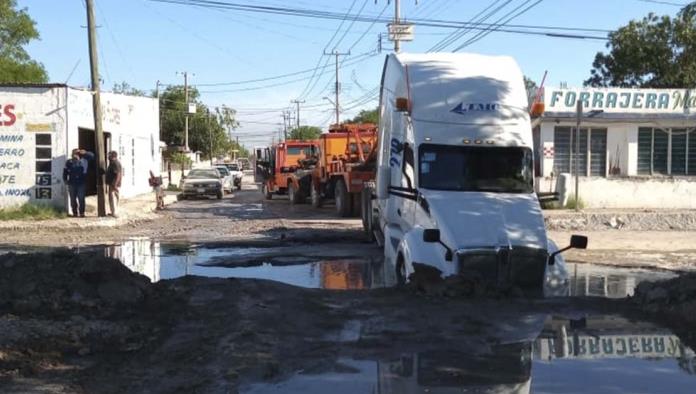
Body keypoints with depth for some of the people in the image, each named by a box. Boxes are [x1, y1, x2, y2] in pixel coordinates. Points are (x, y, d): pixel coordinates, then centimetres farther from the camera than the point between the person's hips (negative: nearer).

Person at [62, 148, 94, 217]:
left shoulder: (83, 160, 3)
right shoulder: (69, 162, 7)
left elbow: (92, 155, 0)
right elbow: (65, 172, 11)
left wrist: (85, 153, -16)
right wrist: (65, 179, 1)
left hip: (81, 183, -2)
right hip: (72, 183, 2)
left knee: (81, 199, -5)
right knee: (73, 199, 5)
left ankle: (81, 213, 0)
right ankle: (74, 213, 12)